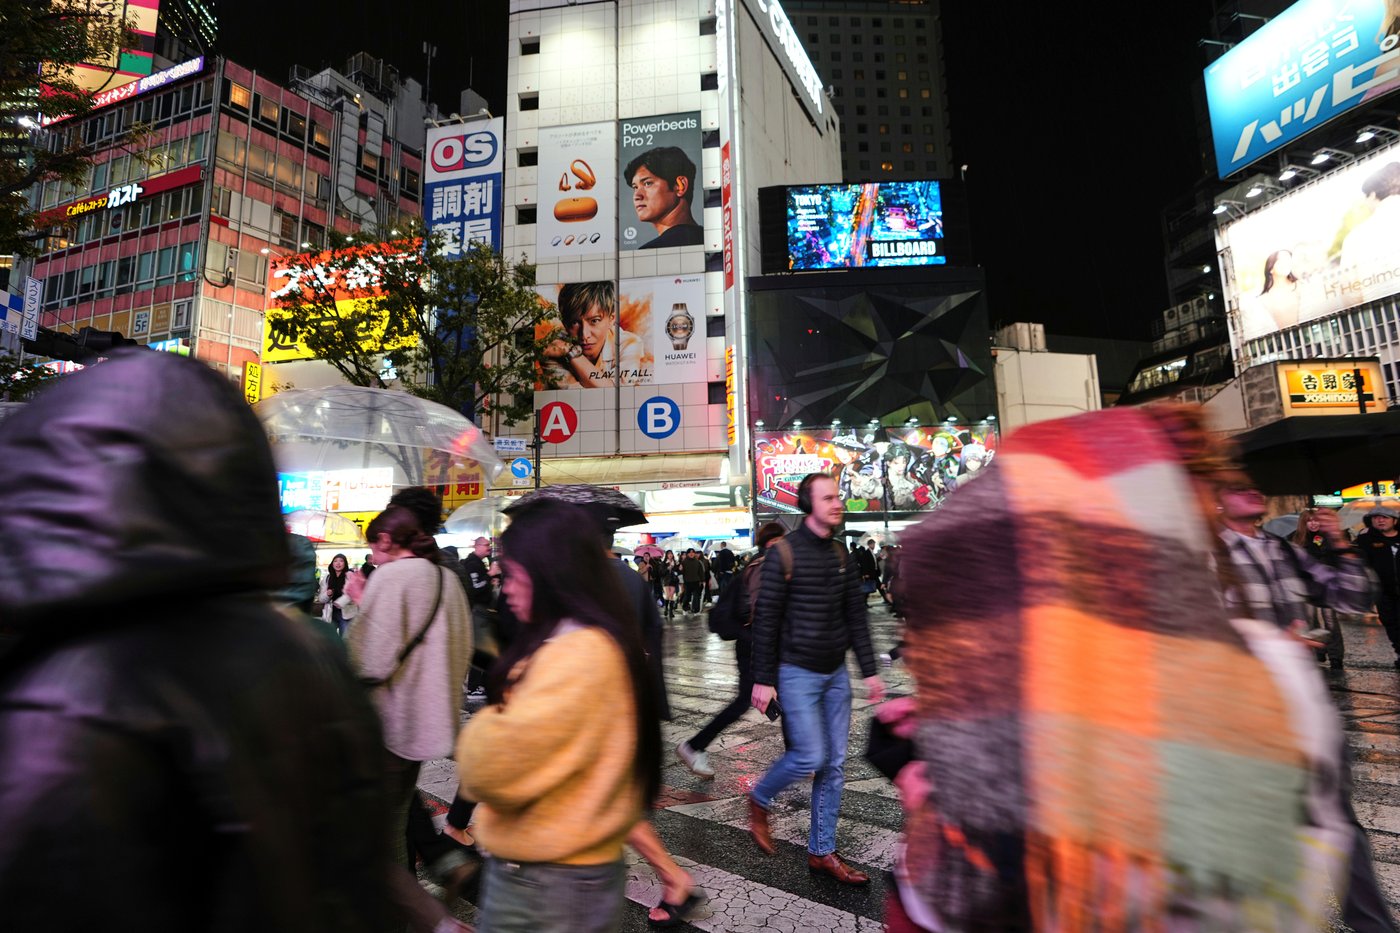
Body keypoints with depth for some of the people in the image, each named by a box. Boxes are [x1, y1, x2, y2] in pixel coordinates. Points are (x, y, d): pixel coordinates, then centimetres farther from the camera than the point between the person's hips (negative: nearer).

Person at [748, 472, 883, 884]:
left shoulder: (841, 555, 7)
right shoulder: (784, 553, -12)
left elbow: (855, 616, 11)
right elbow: (765, 620, -11)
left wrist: (870, 671, 7)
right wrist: (763, 679, -11)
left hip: (836, 673, 6)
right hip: (797, 672, -6)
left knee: (834, 765, 9)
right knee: (810, 756, -7)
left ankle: (822, 852, 23)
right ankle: (759, 801, 22)